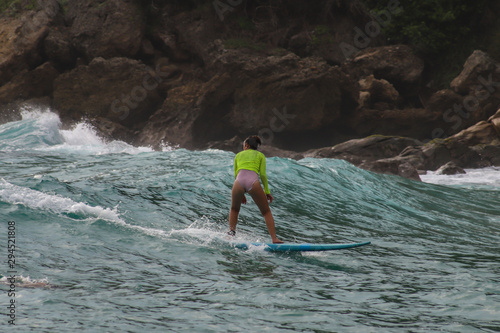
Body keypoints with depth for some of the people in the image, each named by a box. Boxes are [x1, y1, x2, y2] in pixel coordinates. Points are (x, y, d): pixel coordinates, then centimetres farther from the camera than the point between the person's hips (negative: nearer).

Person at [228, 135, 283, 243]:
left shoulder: (238, 155, 29)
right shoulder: (260, 155, 24)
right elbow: (262, 174, 11)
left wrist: (241, 194, 31)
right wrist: (267, 191, 15)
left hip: (239, 182, 1)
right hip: (253, 181, -1)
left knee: (234, 209, 29)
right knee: (266, 212, 12)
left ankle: (231, 231, 11)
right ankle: (274, 238, 2)